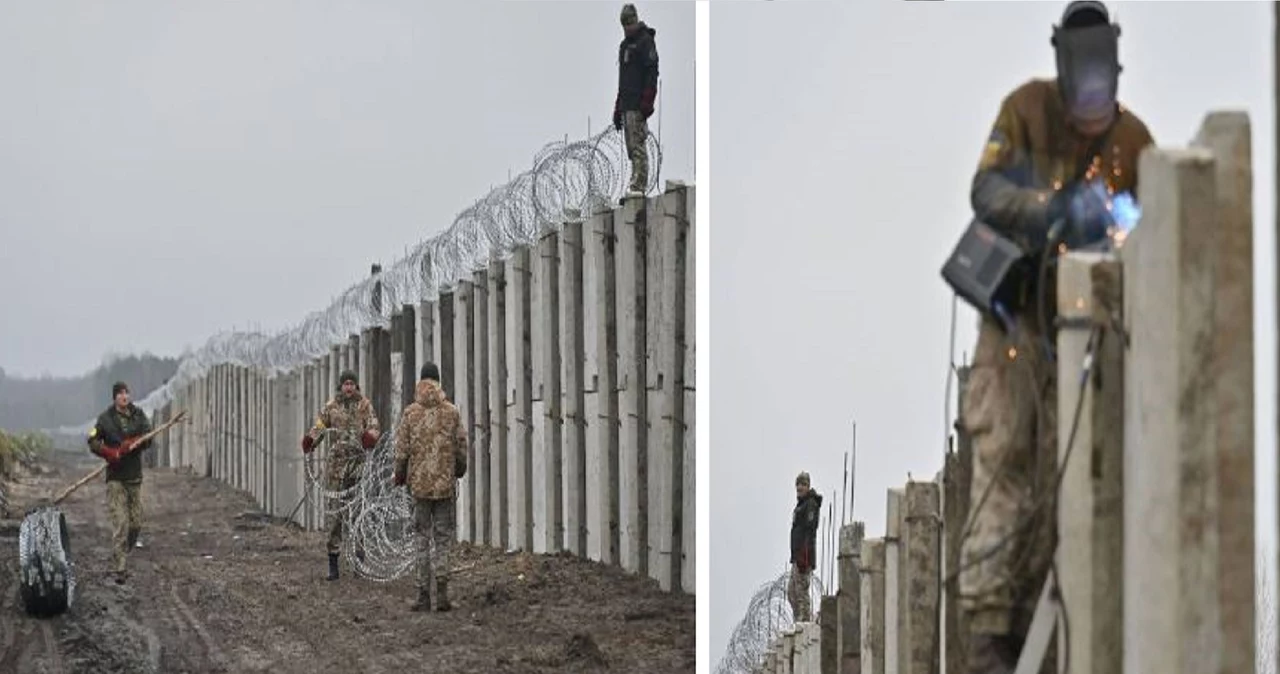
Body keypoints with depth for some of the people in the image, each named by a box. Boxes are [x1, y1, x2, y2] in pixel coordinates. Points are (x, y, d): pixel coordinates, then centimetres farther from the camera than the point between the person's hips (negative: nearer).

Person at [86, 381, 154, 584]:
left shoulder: (138, 415, 7)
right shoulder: (106, 418, -1)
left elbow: (148, 438, -1)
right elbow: (93, 442, -2)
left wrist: (132, 445, -20)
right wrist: (109, 453, -20)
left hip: (135, 476, 4)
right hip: (115, 477, -4)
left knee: (136, 523, 7)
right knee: (120, 523, -12)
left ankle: (122, 556, 27)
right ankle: (118, 569, -12)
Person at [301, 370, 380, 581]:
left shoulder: (365, 405, 4)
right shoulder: (331, 406, 5)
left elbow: (374, 426, -5)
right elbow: (319, 425, -1)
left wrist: (371, 435, -28)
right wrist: (310, 439, -22)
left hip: (360, 462, 1)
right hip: (337, 462, 0)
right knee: (334, 510, -4)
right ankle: (333, 562, 1)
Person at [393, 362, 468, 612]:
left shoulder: (410, 413, -2)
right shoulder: (451, 412, -1)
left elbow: (402, 450, -2)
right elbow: (461, 447, 3)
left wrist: (400, 476, 13)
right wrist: (459, 470, 21)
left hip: (419, 483, 0)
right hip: (446, 483, 0)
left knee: (423, 538, 7)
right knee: (443, 537, 6)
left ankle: (424, 595, 5)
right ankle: (442, 590, -10)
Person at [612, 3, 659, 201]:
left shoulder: (645, 41, -4)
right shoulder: (624, 45, 23)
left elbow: (652, 73, -13)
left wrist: (647, 102, -21)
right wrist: (618, 108, 21)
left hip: (638, 104, -9)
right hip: (627, 104, 9)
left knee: (637, 145, -15)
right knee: (632, 148, 6)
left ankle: (638, 186, -21)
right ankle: (637, 185, 6)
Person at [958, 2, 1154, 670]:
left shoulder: (1134, 140, 0)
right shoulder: (1026, 108, -7)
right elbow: (985, 190, -14)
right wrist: (1052, 212, -29)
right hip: (1015, 313, -3)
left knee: (1056, 474, 2)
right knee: (1001, 459, -12)